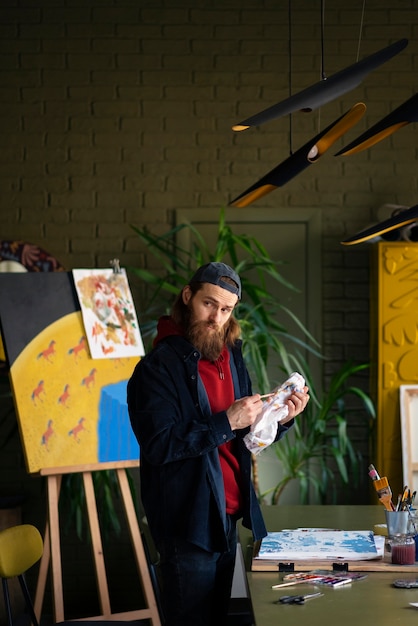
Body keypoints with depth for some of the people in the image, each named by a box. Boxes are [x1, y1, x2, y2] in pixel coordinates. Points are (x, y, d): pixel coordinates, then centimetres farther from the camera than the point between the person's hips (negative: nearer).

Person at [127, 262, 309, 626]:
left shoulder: (231, 357, 10)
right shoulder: (159, 367, -13)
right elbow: (158, 445, -22)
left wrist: (282, 418, -3)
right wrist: (225, 423, -23)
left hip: (228, 516, 8)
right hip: (188, 523, -7)